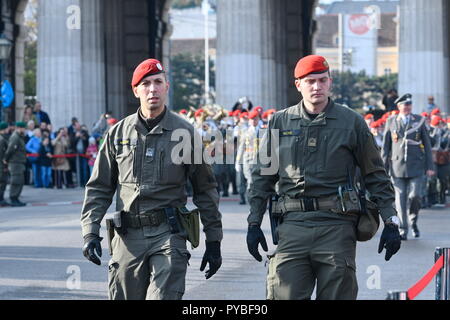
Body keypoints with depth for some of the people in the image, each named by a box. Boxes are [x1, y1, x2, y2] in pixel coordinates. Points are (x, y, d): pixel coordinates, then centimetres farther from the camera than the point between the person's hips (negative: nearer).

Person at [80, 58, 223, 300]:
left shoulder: (184, 132, 3)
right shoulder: (118, 133, 8)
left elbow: (205, 189, 8)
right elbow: (98, 188, 12)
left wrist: (213, 241, 7)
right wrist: (90, 232, 1)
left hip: (169, 235, -2)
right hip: (128, 237, 3)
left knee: (163, 297, -15)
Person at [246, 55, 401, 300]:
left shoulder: (352, 122, 6)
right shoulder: (280, 123, 11)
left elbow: (376, 176, 9)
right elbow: (262, 176, 16)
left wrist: (390, 222, 3)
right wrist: (254, 224, 10)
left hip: (336, 227, -1)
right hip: (292, 226, 1)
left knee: (337, 296, 0)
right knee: (284, 295, -8)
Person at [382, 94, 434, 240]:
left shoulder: (419, 121, 7)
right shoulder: (391, 122, 6)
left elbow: (427, 144, 9)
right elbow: (385, 146, 9)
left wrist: (429, 166, 4)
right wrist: (384, 167, 4)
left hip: (416, 166, 0)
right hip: (398, 166, 0)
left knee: (415, 196, -8)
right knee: (400, 198, -2)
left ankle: (413, 221, 19)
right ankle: (403, 230, 5)